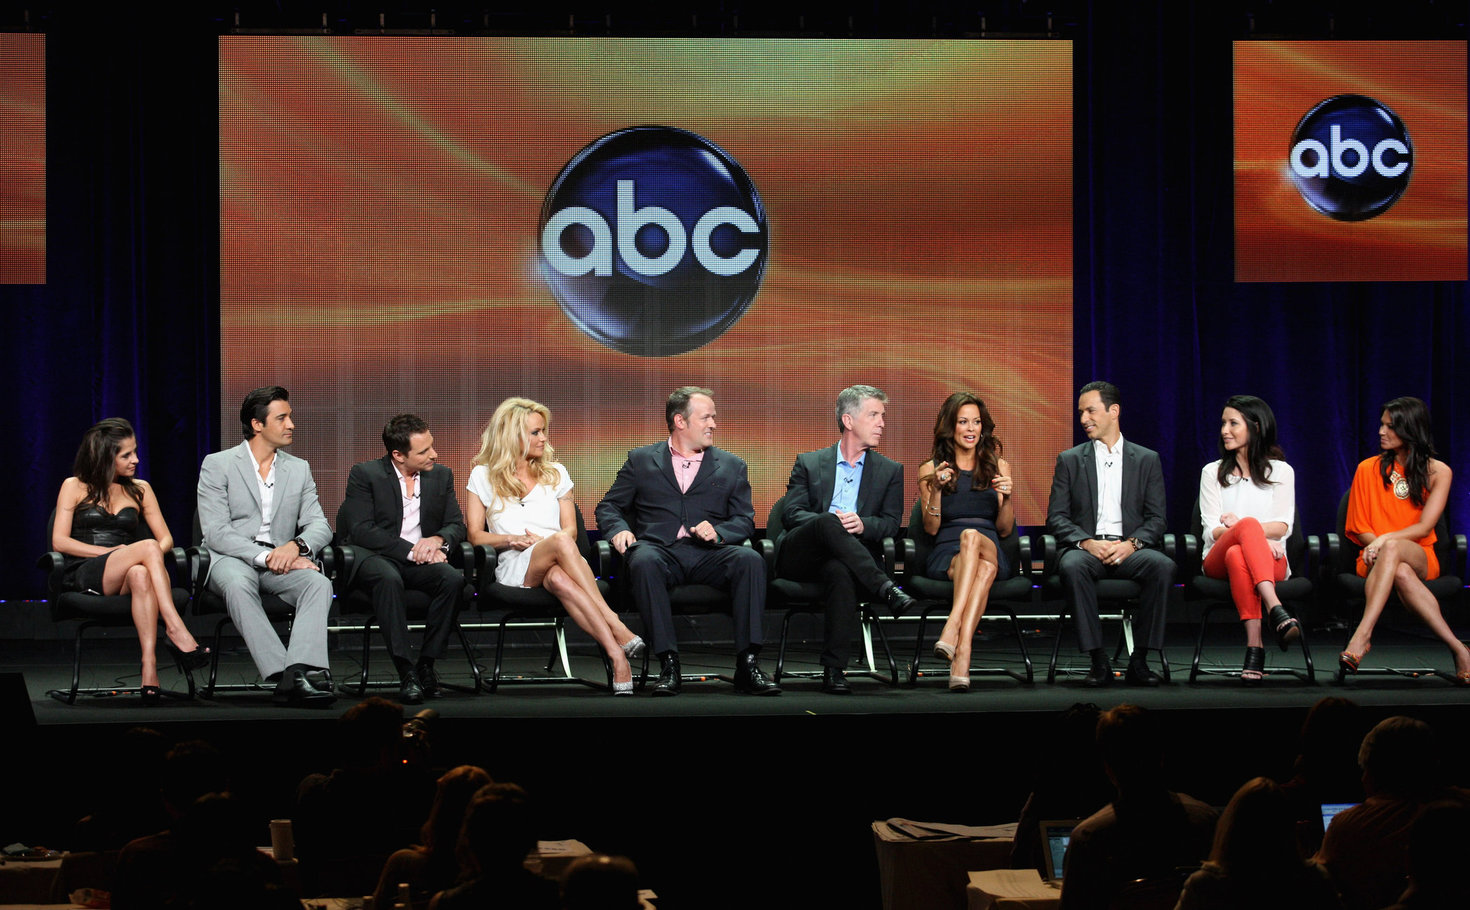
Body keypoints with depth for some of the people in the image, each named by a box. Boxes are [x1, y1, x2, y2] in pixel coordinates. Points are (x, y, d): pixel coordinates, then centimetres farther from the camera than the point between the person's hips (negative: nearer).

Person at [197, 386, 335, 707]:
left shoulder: (299, 469, 17)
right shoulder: (217, 465, 3)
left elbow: (320, 525, 8)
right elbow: (215, 532, -8)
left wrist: (296, 546, -16)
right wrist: (265, 556, -20)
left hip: (280, 560, 4)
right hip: (231, 559, -3)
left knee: (319, 583, -29)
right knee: (238, 584, -39)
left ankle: (296, 674, -46)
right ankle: (285, 677, -46)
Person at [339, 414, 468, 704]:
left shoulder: (442, 476, 12)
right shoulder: (364, 474, -2)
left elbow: (457, 525, 10)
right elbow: (362, 530, -12)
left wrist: (439, 540, -15)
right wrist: (411, 550, -20)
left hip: (422, 560, 4)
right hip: (375, 557, -4)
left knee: (453, 578, -30)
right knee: (388, 578, -39)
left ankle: (426, 664, -20)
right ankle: (407, 672, -39)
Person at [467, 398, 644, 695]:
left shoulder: (555, 473, 21)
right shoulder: (483, 476, 14)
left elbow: (570, 530, 15)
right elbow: (476, 534, 9)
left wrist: (542, 539, -7)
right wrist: (512, 540, -10)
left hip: (554, 565, 2)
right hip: (514, 568, -2)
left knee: (559, 579, -40)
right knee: (559, 543, -38)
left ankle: (617, 657, -57)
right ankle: (616, 628, -50)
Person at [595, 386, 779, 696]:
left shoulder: (731, 467, 20)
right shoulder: (641, 461, 18)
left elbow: (745, 520, 13)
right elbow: (608, 506, 16)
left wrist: (718, 531, -10)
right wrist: (619, 530, -7)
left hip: (708, 554, 1)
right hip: (660, 550, -1)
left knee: (750, 560, -31)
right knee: (644, 561, -38)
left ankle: (747, 664, -31)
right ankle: (668, 664, -36)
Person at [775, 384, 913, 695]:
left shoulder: (890, 471, 19)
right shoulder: (809, 463, 17)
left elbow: (892, 523, 8)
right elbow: (790, 513, 4)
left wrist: (863, 524, -16)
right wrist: (827, 522, -17)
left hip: (841, 558, 0)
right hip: (798, 558, 0)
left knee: (841, 572, -40)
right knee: (829, 522, -36)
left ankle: (834, 670, -43)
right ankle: (886, 589, -43)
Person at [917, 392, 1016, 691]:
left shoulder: (998, 466, 18)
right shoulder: (930, 469, 15)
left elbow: (1005, 530, 12)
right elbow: (931, 528, 7)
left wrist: (1007, 497, -7)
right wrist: (936, 490, -8)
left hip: (991, 551, 1)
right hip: (945, 555, -1)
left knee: (971, 536, -39)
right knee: (984, 568, -39)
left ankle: (952, 629, -56)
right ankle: (962, 654, -55)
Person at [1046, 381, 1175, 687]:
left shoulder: (1146, 460, 15)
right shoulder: (1069, 460, 15)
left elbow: (1156, 519, 8)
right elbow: (1056, 518, 7)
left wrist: (1132, 544, -13)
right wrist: (1086, 542, -13)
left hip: (1129, 549, 0)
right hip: (1085, 547, 0)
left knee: (1162, 566, -33)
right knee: (1072, 567, -37)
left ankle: (1139, 659, -25)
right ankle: (1098, 660, -30)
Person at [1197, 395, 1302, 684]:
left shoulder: (1281, 471, 17)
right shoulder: (1212, 473, 19)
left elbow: (1283, 526, 3)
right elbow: (1211, 530, 5)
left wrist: (1238, 526, -14)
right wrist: (1257, 534, -14)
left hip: (1271, 561, 0)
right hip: (1218, 560, 0)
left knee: (1237, 555, -40)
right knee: (1249, 523, -37)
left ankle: (1254, 647, -55)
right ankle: (1276, 611, -58)